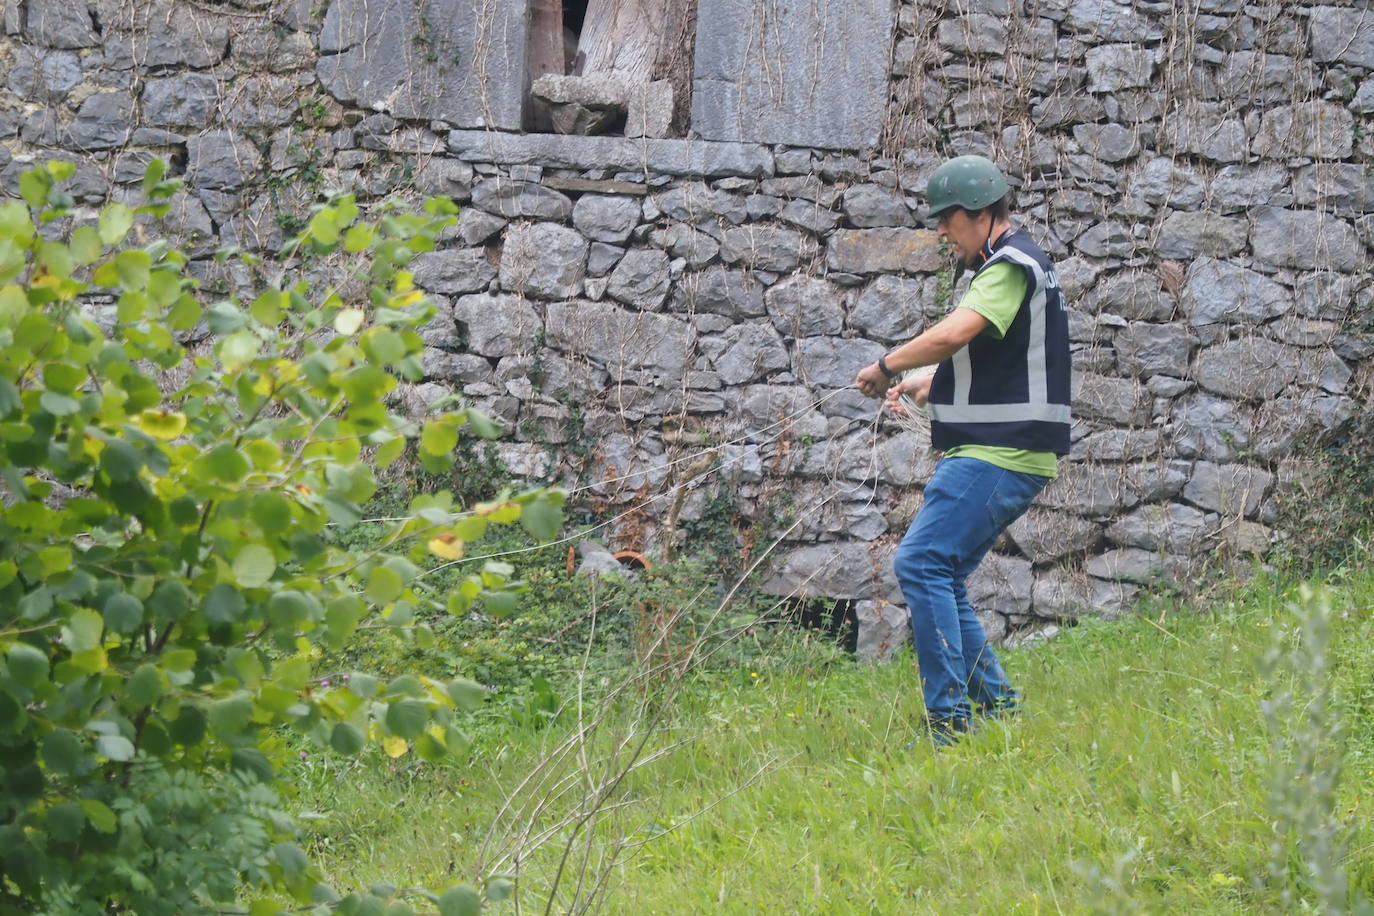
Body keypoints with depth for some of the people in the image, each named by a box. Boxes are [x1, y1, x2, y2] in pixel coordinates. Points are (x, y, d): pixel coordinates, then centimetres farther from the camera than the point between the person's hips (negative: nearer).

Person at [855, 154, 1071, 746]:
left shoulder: (1012, 265, -11)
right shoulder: (1006, 266, 22)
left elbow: (954, 334, -27)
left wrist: (886, 366, -13)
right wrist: (919, 385, 15)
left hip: (998, 456, -11)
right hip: (994, 454, 11)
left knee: (920, 564, -17)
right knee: (940, 577, 12)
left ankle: (949, 717, -19)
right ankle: (997, 706, 14)